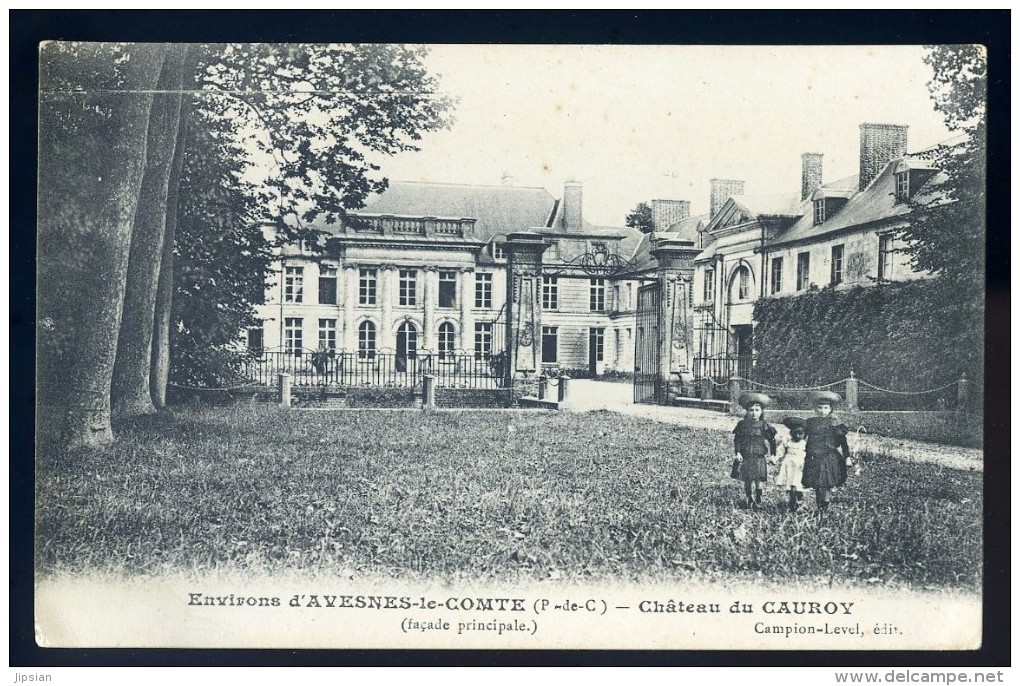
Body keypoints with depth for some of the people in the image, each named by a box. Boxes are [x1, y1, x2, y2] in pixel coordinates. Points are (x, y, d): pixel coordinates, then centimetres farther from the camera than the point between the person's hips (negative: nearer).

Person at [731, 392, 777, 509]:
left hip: (759, 457, -1)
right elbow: (737, 439, 4)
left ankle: (758, 501, 10)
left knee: (759, 480, -4)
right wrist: (738, 452, -6)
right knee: (747, 481, 5)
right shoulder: (742, 424, 3)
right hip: (745, 457, 1)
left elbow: (771, 440, 5)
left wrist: (772, 454, 2)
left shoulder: (764, 425, 1)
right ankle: (749, 500, 19)